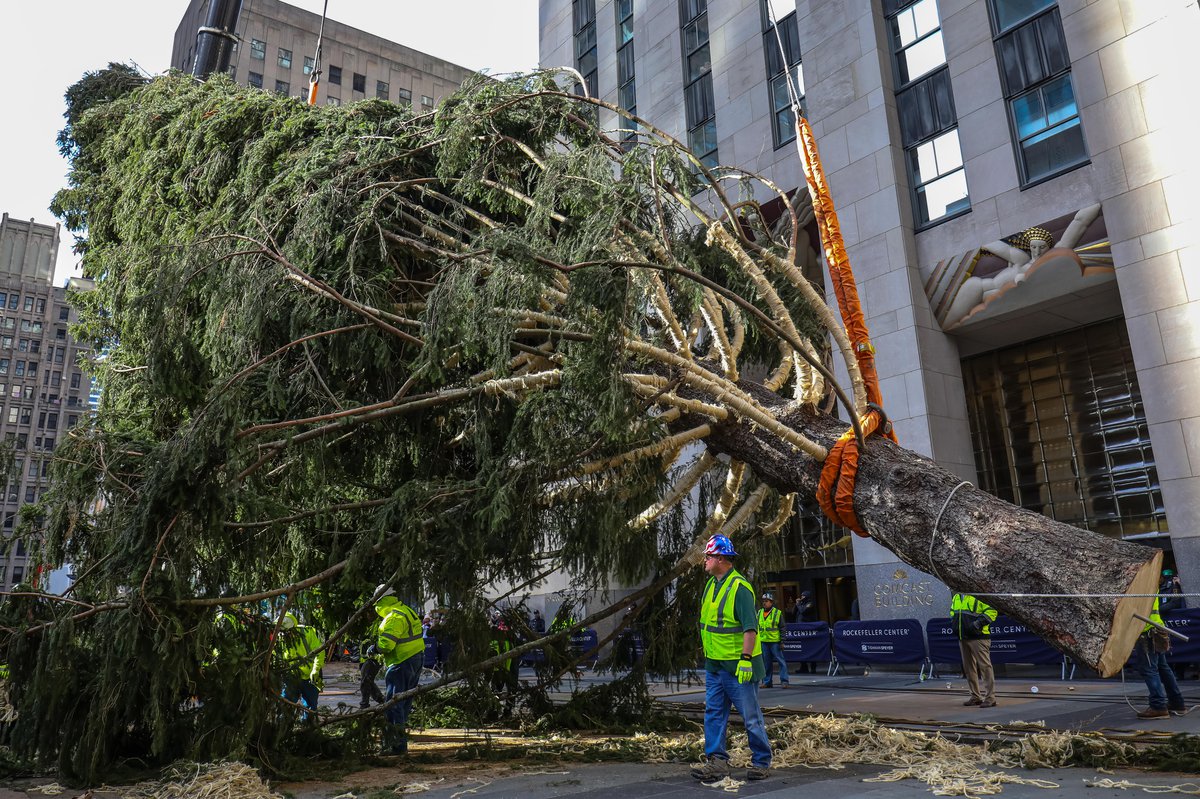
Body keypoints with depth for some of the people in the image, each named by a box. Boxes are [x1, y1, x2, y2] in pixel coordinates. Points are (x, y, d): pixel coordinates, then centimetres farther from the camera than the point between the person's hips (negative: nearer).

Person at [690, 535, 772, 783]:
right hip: (714, 664, 8)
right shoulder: (711, 585, 10)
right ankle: (716, 760, 15)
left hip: (738, 666, -8)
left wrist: (746, 659, -27)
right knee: (713, 714, 8)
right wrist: (708, 653, 21)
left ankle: (761, 762, 18)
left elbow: (750, 627, -22)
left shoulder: (740, 588, -18)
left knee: (751, 717, 4)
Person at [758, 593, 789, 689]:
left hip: (775, 641, -4)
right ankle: (767, 681, 17)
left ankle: (784, 681, 2)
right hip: (763, 641, 4)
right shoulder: (759, 613, 10)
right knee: (767, 662, 10)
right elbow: (757, 628, 16)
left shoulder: (777, 613, -2)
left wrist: (782, 642, -6)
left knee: (781, 661, -4)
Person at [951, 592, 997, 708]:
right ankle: (975, 696, 24)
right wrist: (954, 622, 11)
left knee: (985, 667, -6)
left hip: (978, 638, -9)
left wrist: (978, 623, -22)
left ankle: (990, 697, 0)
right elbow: (952, 612, 28)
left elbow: (992, 611, -18)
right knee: (969, 668, 14)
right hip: (963, 638, 9)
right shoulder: (957, 597, 14)